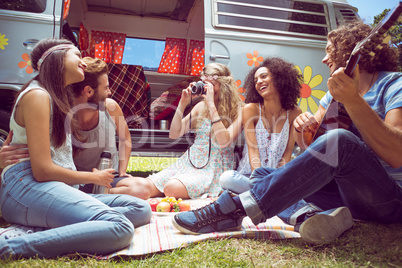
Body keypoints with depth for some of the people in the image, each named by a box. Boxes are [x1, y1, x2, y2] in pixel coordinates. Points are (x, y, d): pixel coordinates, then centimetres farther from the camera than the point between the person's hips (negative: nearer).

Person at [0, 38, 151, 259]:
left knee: (140, 209, -7)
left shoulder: (58, 98, 24)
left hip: (57, 190, 10)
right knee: (119, 228, -31)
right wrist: (94, 177, -1)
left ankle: (54, 230, -19)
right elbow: (42, 170, -13)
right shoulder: (37, 95, -6)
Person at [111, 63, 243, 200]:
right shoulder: (201, 107, 11)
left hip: (214, 170, -5)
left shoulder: (237, 111, -5)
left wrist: (211, 104, -20)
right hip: (189, 162, 5)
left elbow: (223, 142, -23)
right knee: (144, 187, -20)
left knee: (172, 188, -30)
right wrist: (183, 103, -3)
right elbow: (174, 134, 7)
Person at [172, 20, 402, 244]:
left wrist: (354, 101, -34)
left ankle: (236, 209, -34)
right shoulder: (337, 91, 14)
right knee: (262, 174, 0)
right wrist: (304, 127, -14)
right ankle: (310, 213, -29)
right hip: (343, 191, 7)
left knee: (340, 141, -36)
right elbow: (308, 142, 9)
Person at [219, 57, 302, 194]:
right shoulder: (250, 109, -4)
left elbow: (287, 153, 0)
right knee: (226, 178, -33)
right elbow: (253, 149, -12)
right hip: (249, 175, -1)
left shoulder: (294, 113, 1)